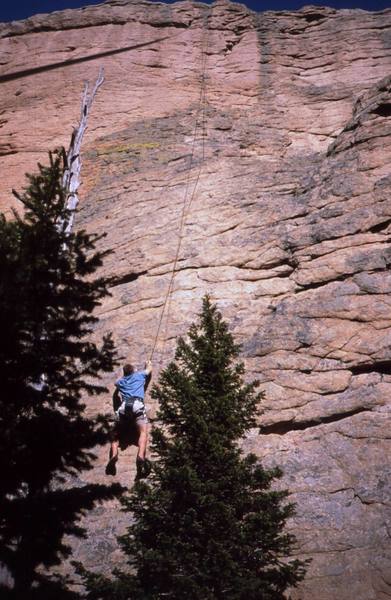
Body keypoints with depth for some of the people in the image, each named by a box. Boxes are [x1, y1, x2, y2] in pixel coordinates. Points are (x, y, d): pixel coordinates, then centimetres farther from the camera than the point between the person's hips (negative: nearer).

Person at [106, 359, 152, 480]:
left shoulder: (120, 381, 33)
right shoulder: (139, 375, 28)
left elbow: (116, 395, 56)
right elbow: (149, 370, 50)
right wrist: (148, 364, 71)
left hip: (123, 406, 2)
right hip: (137, 404, -2)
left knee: (115, 433, 12)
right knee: (143, 432, -16)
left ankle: (114, 455, -16)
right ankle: (141, 457, -43)